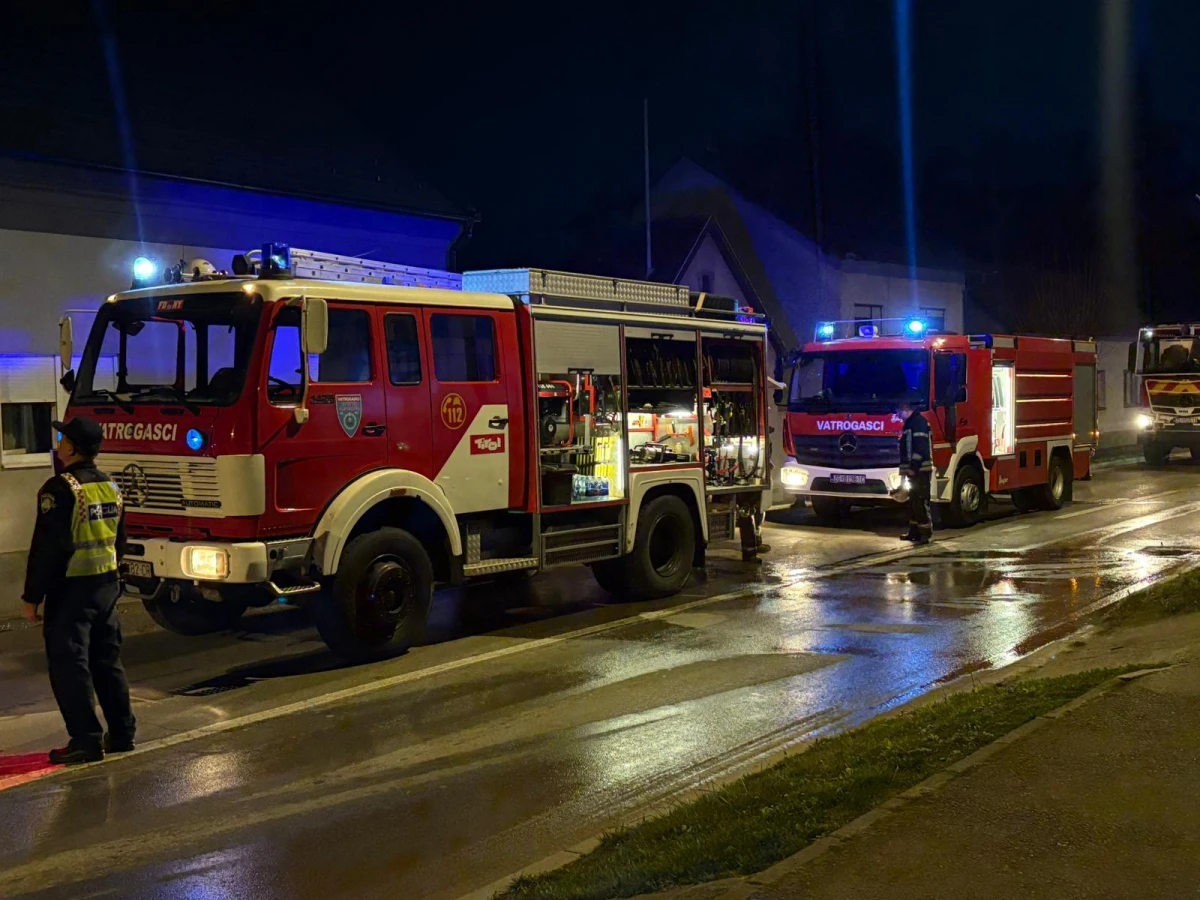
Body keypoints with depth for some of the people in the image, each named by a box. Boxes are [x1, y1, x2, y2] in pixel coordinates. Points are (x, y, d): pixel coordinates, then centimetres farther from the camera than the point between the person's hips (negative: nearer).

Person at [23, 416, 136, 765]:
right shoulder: (110, 487, 8)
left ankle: (86, 740, 0)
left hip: (71, 589, -8)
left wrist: (33, 597, -12)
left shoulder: (60, 489, -16)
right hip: (107, 585, 8)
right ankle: (122, 732, 19)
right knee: (107, 660, 15)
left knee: (69, 665, -1)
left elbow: (46, 548, -17)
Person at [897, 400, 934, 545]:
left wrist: (914, 466, -23)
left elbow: (921, 446, -21)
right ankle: (914, 531, 19)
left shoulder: (919, 421, -12)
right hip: (914, 470, 11)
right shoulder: (910, 423, 21)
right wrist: (908, 468, 21)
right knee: (913, 501, 13)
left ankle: (926, 533, -11)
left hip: (920, 470, -11)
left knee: (921, 502, -11)